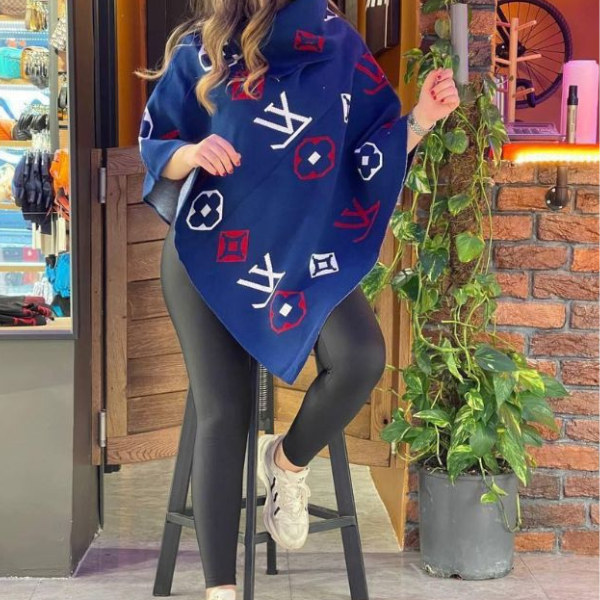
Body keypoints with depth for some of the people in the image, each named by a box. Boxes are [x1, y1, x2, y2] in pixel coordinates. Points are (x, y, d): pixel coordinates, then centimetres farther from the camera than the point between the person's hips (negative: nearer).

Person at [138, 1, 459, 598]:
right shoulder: (200, 51, -3)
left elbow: (372, 152, 6)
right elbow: (154, 147, 4)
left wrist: (421, 118, -11)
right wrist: (191, 155, -18)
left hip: (308, 249, 2)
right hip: (213, 252, -1)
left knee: (362, 357, -26)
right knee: (221, 415, -7)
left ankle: (288, 460, 6)